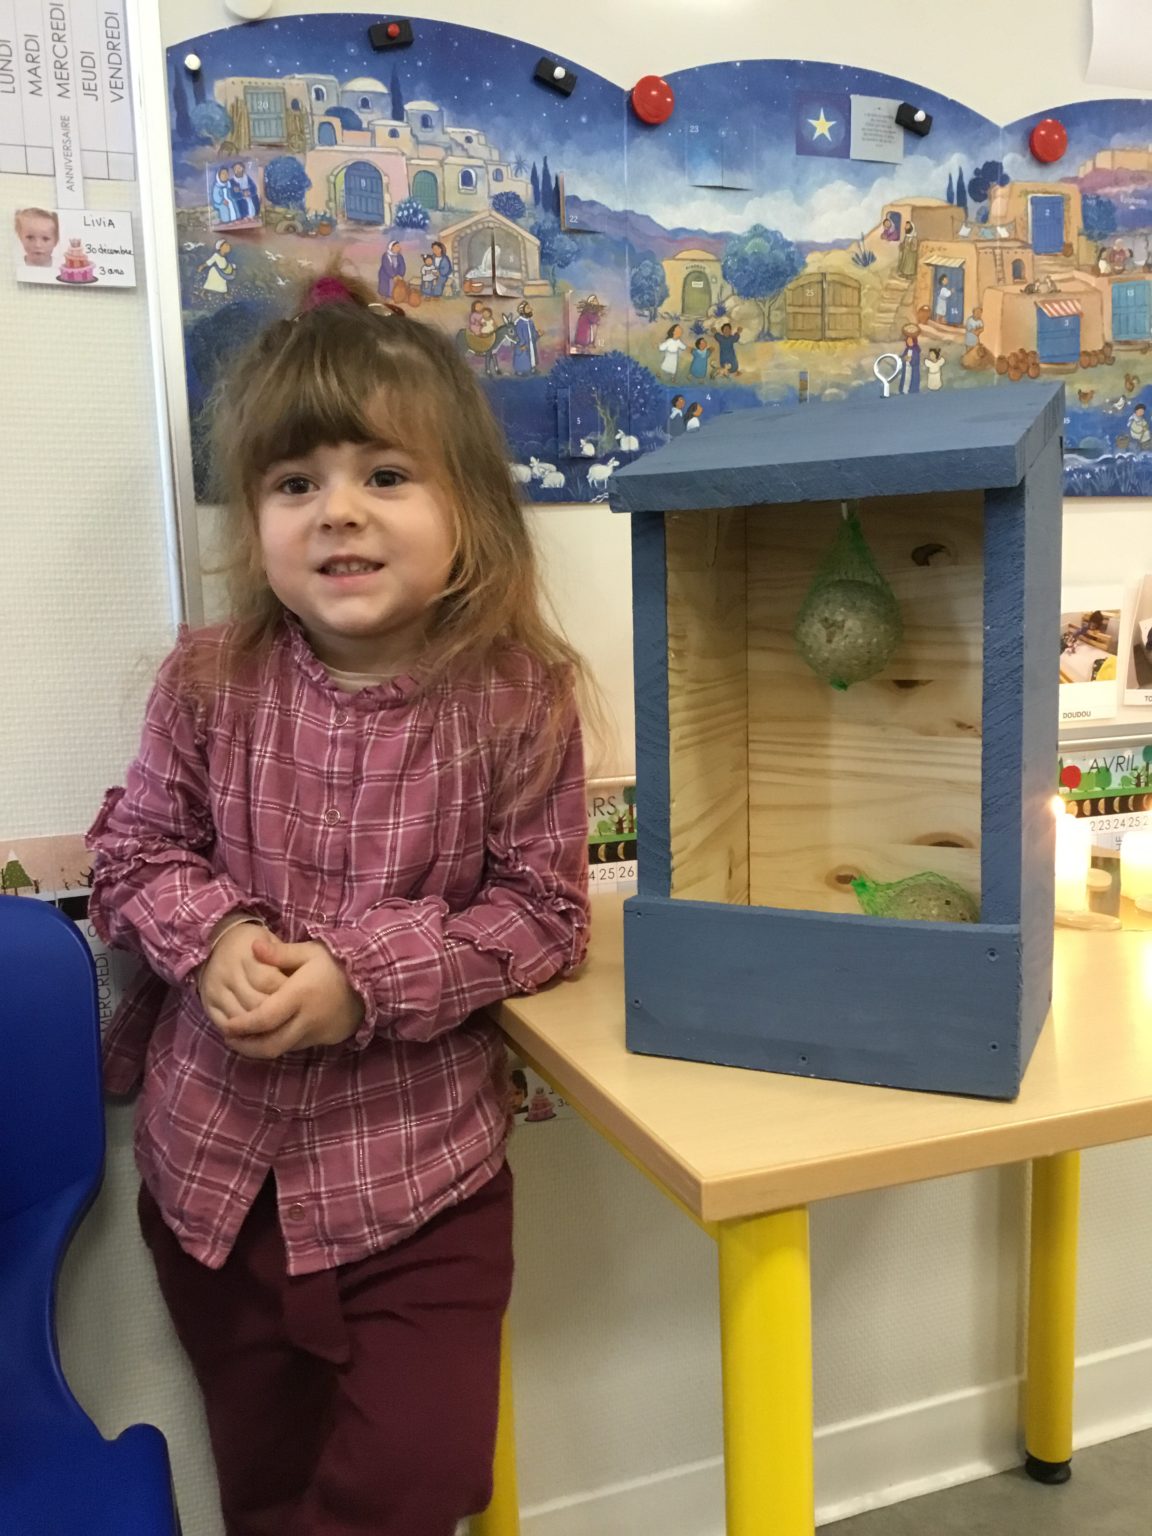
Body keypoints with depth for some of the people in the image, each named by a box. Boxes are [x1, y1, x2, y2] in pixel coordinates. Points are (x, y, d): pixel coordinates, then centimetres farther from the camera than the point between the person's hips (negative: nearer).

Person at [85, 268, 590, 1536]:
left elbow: (540, 911, -11)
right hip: (214, 1160, 3)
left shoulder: (516, 698, -16)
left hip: (418, 1169, -2)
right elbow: (135, 851, 2)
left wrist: (370, 975, -23)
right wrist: (213, 938, -19)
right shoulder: (210, 682, -10)